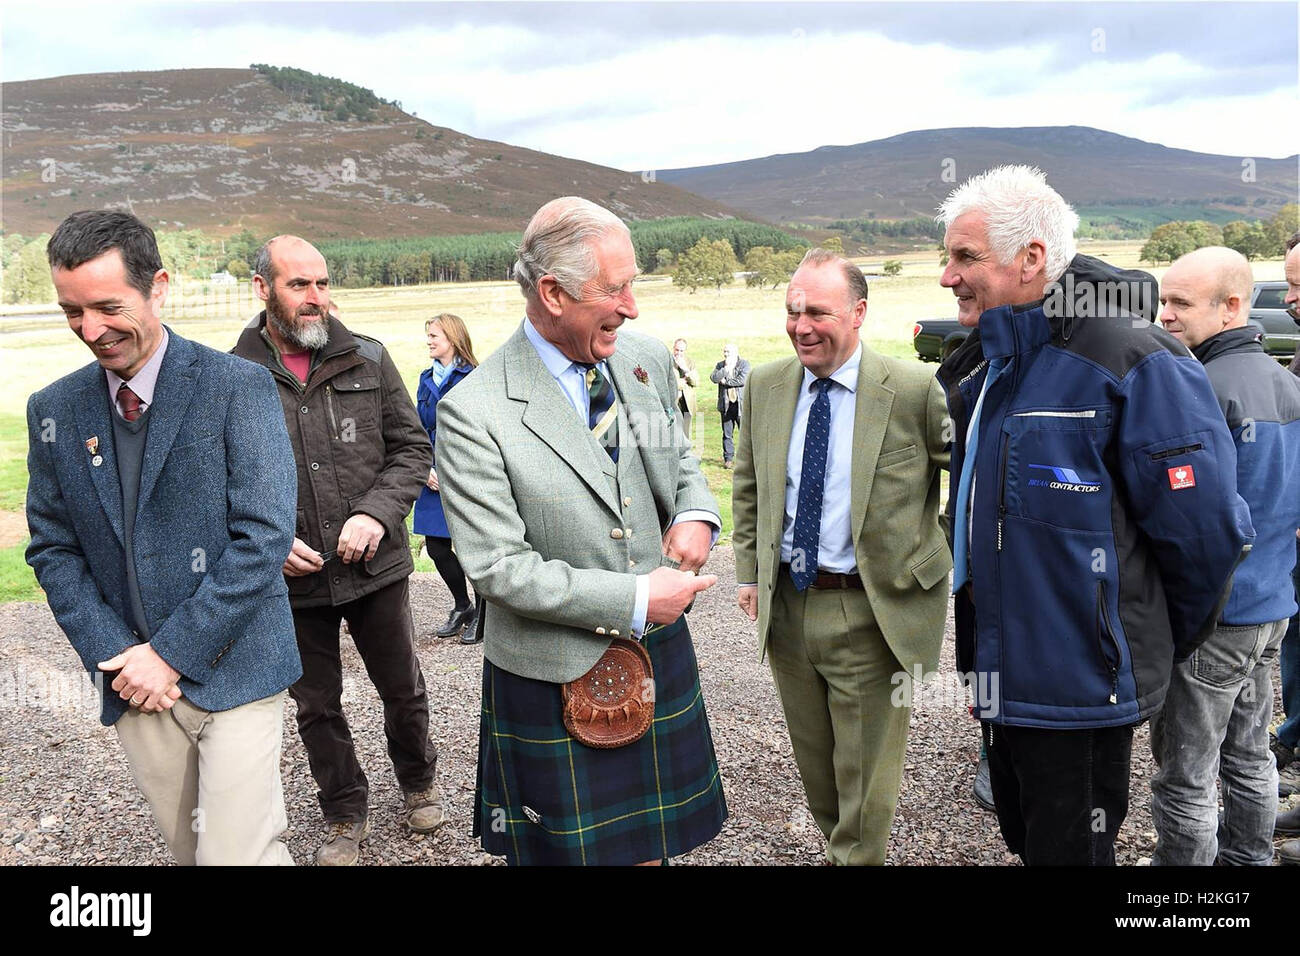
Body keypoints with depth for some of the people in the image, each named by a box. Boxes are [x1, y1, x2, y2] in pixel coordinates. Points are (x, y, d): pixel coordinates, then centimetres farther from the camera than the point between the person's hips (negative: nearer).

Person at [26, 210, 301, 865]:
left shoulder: (238, 387, -10)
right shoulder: (54, 410, 6)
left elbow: (264, 536, -14)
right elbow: (52, 550, 9)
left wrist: (171, 652, -13)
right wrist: (115, 655, -5)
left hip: (233, 670, -4)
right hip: (134, 684, 4)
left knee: (239, 853, -7)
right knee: (187, 850, 15)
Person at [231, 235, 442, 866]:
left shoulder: (367, 359, -2)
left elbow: (412, 448, 1)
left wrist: (376, 513, -14)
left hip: (377, 567, 1)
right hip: (293, 581, 0)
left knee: (403, 690, 16)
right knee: (316, 707, 15)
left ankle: (418, 782, 43)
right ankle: (345, 817, 37)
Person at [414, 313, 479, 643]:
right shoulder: (427, 379, 12)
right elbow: (420, 429, 12)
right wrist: (426, 469, -2)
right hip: (434, 478, 6)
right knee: (436, 547, 10)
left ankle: (483, 613, 18)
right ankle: (462, 607, 29)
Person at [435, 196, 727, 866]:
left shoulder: (647, 361, 0)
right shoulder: (473, 412, -18)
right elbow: (498, 567, -20)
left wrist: (696, 514, -5)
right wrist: (635, 601, -19)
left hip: (660, 657, 5)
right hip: (553, 681, -5)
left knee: (649, 845, 21)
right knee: (570, 848, 14)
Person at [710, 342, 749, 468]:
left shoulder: (744, 364, 0)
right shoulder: (720, 365, 11)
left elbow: (742, 380, -15)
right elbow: (713, 378, -7)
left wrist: (725, 381, -7)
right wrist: (726, 368, -13)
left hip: (741, 404, -3)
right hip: (725, 404, 3)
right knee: (727, 433, 6)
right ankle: (728, 458, 13)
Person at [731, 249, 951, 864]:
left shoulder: (914, 391, -14)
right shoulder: (766, 385, 1)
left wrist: (940, 549, -4)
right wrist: (749, 570, 9)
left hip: (870, 612, -4)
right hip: (785, 602, 5)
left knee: (865, 768, 10)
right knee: (812, 755, 22)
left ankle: (856, 856, 34)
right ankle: (835, 845, 46)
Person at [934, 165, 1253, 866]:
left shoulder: (1134, 365, -20)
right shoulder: (980, 368, 6)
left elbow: (1206, 527, -18)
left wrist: (1164, 644, -3)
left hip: (1078, 690, -8)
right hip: (1000, 674, 8)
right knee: (1024, 840, 24)